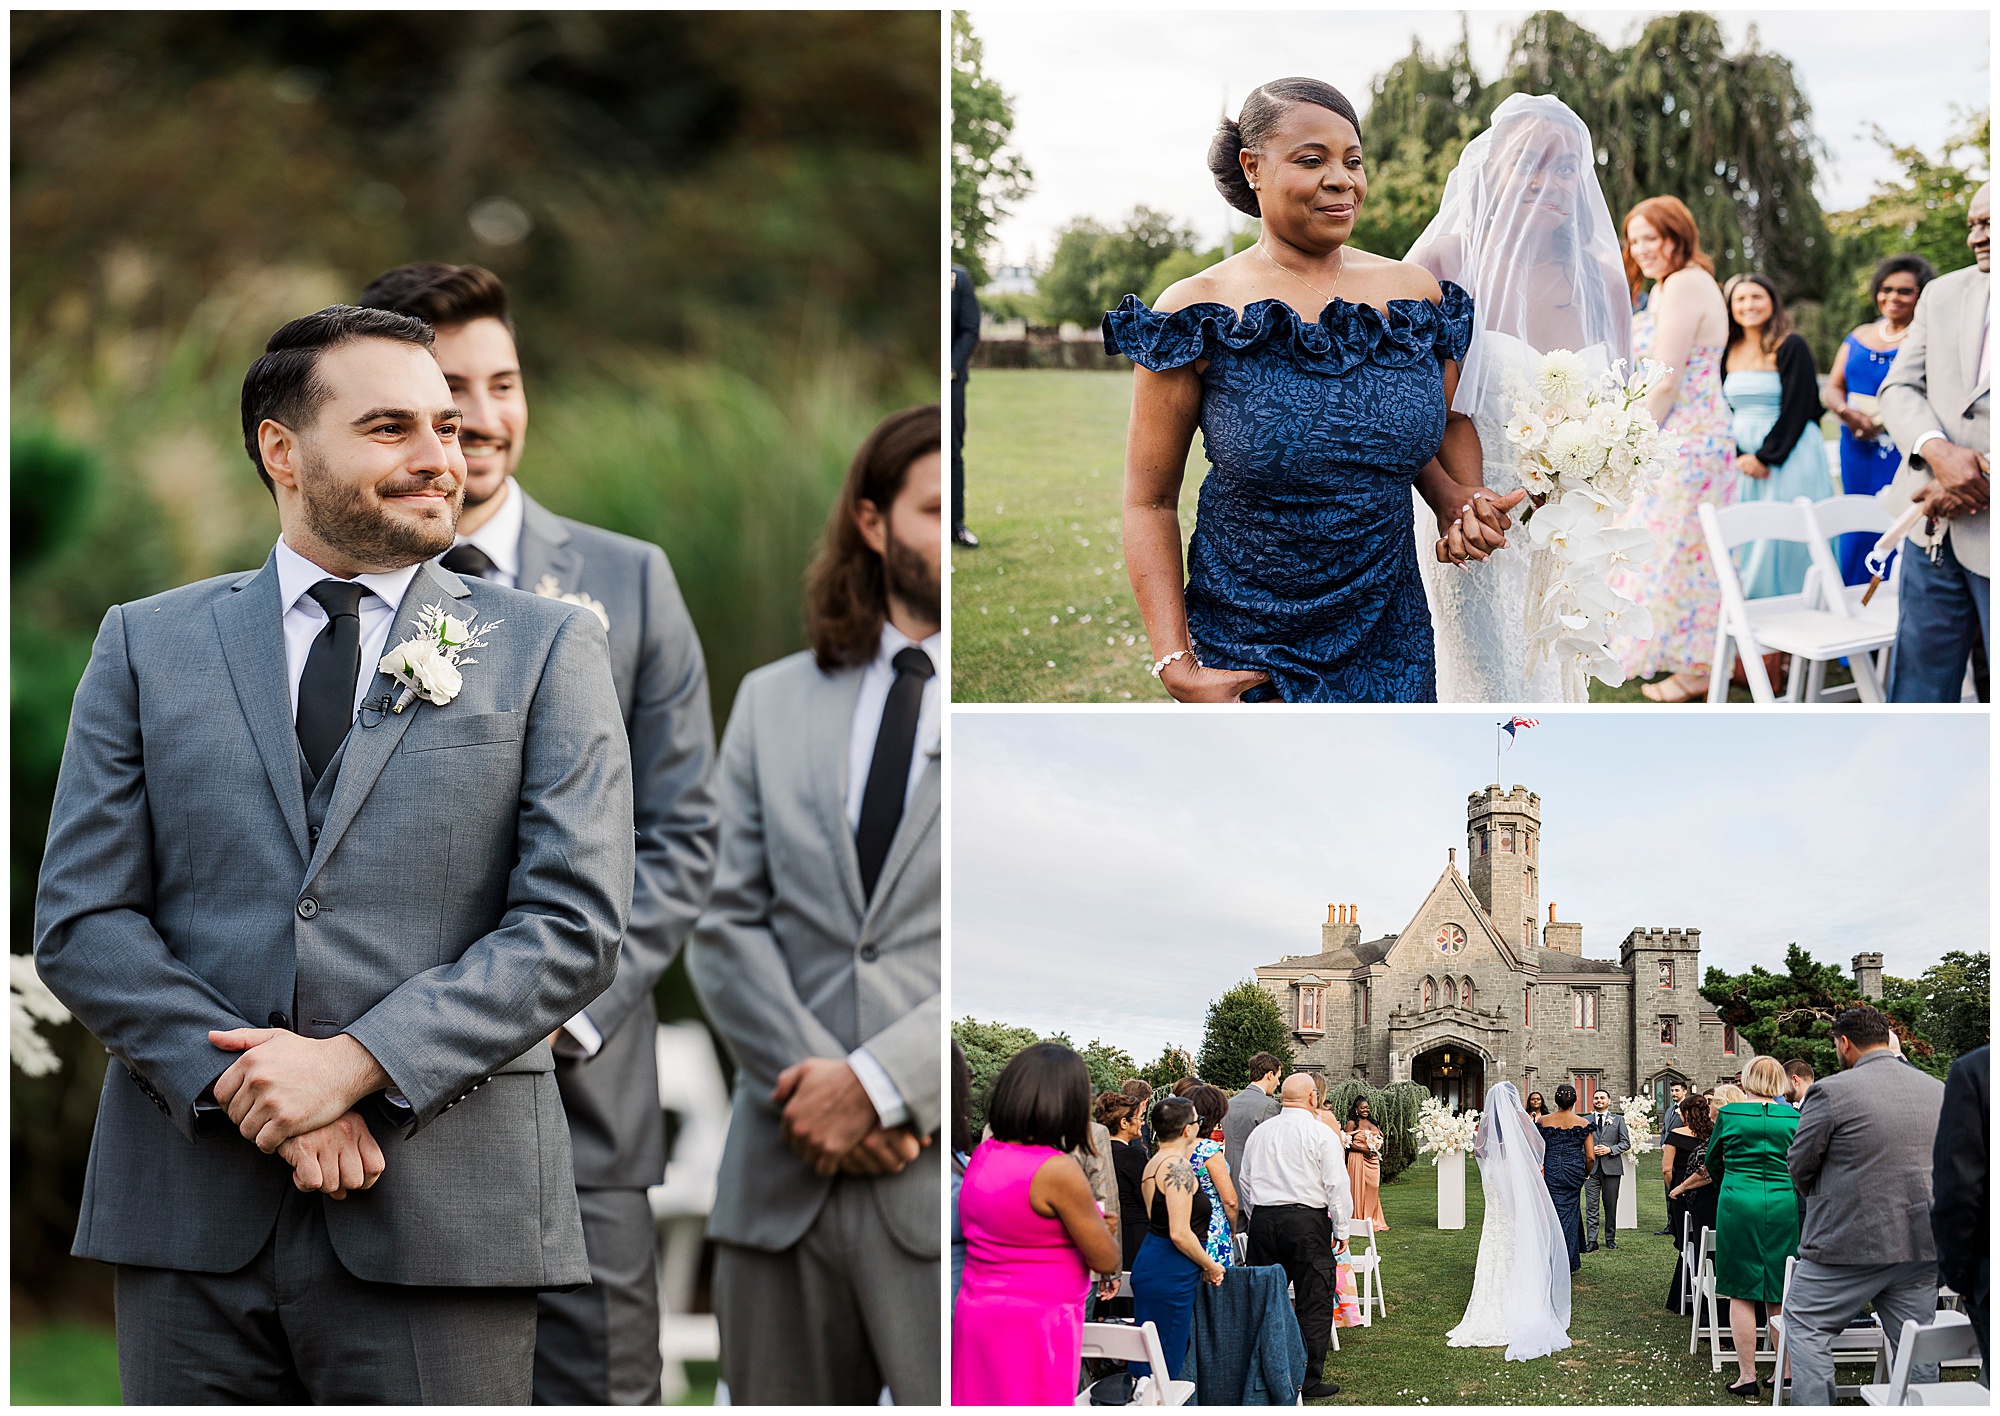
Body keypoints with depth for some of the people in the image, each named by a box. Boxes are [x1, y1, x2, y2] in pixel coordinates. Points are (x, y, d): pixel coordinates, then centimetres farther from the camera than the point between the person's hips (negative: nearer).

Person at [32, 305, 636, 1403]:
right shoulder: (145, 645, 11)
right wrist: (250, 1087, -10)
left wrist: (356, 1063, -13)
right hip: (193, 1219, 1)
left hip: (441, 1225, -1)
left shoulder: (546, 651, 8)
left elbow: (575, 923, -2)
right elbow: (81, 922, 4)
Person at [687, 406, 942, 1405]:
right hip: (782, 1174, 4)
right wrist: (811, 1084, -7)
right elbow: (726, 922, 8)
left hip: (948, 1178, -3)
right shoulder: (773, 702, 15)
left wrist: (881, 1084, -12)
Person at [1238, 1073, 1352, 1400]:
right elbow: (1336, 1185, -8)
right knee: (1314, 1302, 0)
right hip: (1306, 1220, -5)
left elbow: (1244, 1180, 15)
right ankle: (1311, 1381, 0)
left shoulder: (1260, 1133, 8)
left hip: (1263, 1221, 5)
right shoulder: (1320, 1134, -6)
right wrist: (1341, 1230, 1)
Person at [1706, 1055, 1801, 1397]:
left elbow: (1713, 1161, 14)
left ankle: (1747, 1375, 2)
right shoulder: (1792, 1118, 0)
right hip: (1783, 1208, 2)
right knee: (1781, 1297, 9)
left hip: (1738, 1205, -2)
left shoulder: (1729, 1114, -1)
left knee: (1741, 1293, 4)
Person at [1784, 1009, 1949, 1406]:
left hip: (1850, 1244, -5)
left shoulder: (1831, 1093, -11)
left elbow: (1799, 1166, -3)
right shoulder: (1939, 1091, 6)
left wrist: (1820, 1198, 18)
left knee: (1807, 1328, 7)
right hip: (1923, 1242, 5)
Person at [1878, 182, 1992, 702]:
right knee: (1918, 687, 10)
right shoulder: (1943, 294, 10)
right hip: (1933, 531, 5)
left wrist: (1979, 487, -19)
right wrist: (1937, 450, -14)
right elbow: (1899, 387, 7)